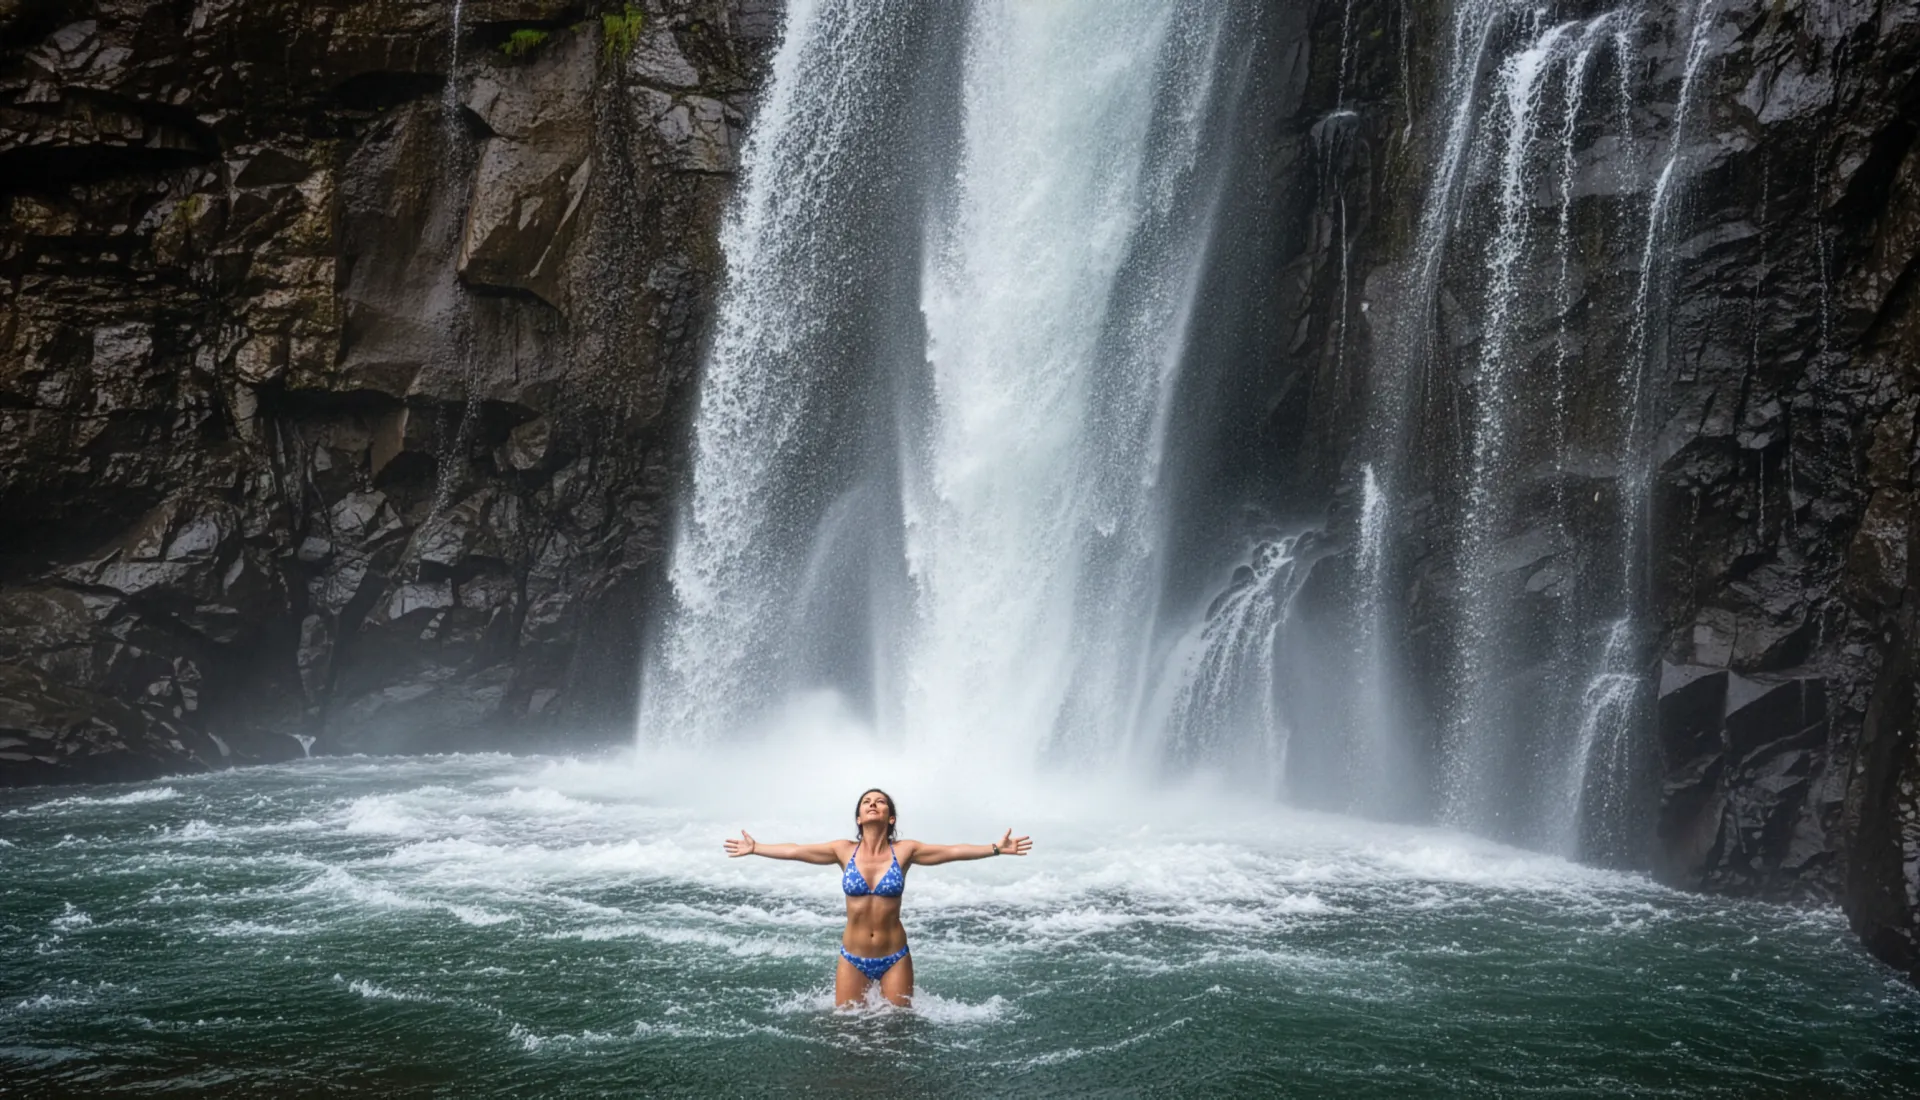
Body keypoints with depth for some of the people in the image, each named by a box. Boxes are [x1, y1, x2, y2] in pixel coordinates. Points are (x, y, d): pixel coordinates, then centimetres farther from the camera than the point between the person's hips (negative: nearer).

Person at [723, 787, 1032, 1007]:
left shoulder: (904, 851, -6)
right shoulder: (844, 851, -4)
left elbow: (953, 851, -8)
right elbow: (794, 851, 3)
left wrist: (996, 848, -13)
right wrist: (754, 849, 4)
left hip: (894, 957, -1)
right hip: (853, 958, 1)